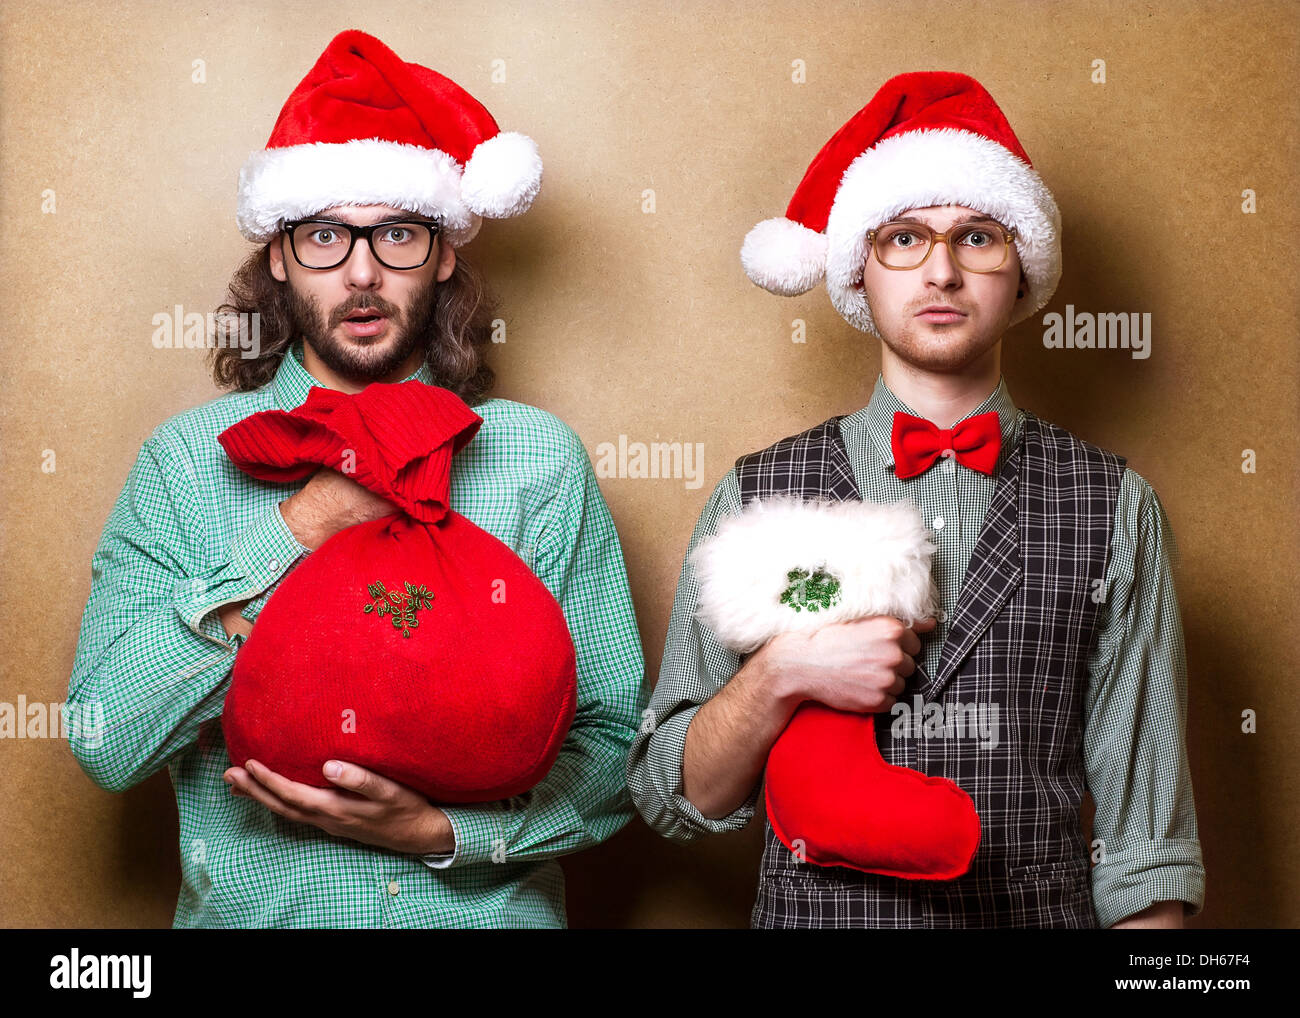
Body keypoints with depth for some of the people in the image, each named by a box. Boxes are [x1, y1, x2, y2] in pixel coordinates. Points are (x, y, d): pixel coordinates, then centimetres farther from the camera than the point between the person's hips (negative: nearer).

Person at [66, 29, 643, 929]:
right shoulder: (187, 457, 2)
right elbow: (106, 745, -8)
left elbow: (614, 742, 2)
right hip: (248, 907, 1)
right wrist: (300, 525, -13)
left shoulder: (540, 459, 1)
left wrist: (444, 830, -13)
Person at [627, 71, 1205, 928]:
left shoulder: (1116, 510, -3)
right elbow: (673, 799, -5)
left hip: (1041, 910, 1)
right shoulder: (756, 497, -4)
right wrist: (781, 675, -19)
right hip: (809, 910, 0)